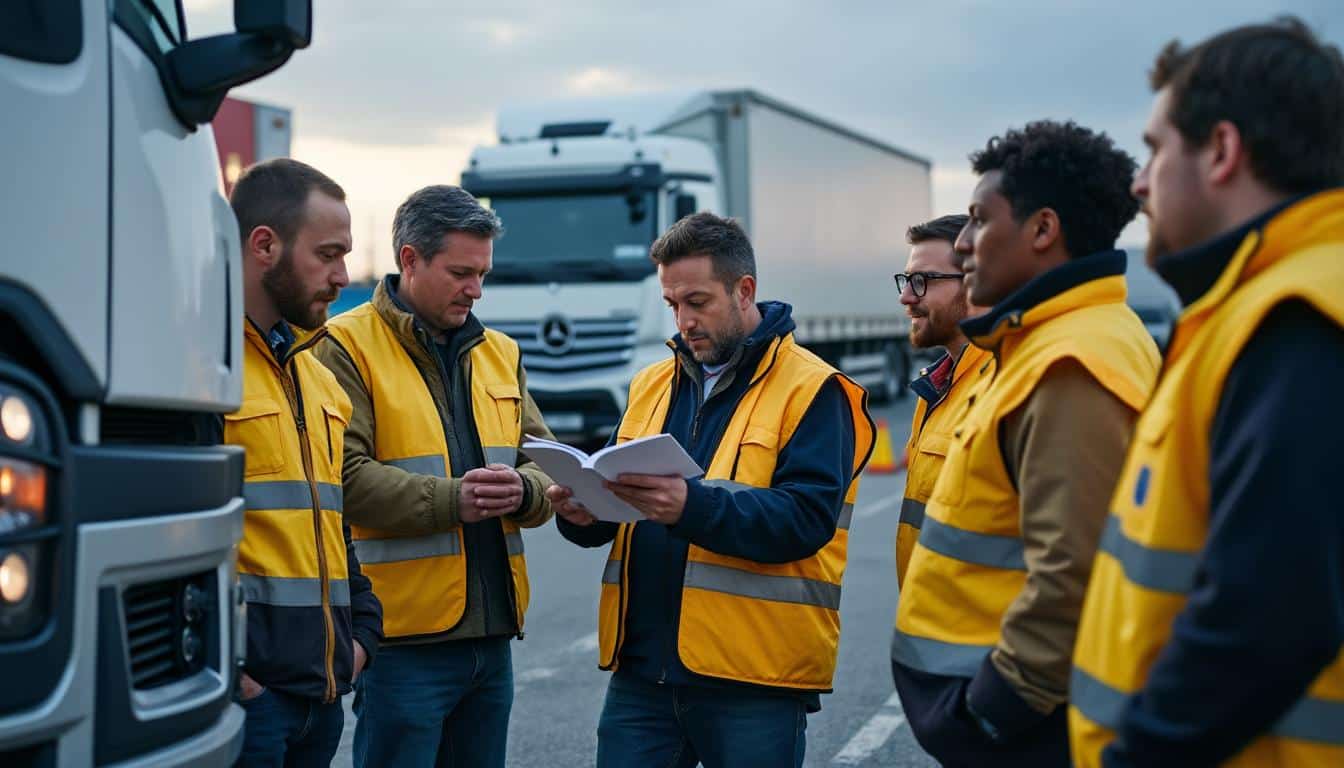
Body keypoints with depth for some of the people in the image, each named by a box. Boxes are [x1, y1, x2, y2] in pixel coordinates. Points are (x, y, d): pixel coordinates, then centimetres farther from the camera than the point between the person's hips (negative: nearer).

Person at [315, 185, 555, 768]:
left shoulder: (499, 353, 16)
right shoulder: (346, 347, -5)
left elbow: (546, 462, 13)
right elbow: (343, 476, -15)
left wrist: (522, 491, -10)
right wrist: (450, 500, -22)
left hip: (493, 631, 7)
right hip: (405, 637, -7)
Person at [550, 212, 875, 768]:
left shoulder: (813, 390, -4)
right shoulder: (652, 384, 15)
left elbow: (807, 517, -16)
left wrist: (692, 507, -29)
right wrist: (584, 510, -9)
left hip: (753, 680, -5)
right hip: (642, 665, 5)